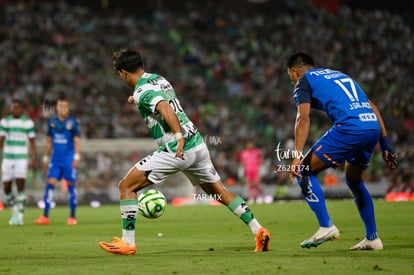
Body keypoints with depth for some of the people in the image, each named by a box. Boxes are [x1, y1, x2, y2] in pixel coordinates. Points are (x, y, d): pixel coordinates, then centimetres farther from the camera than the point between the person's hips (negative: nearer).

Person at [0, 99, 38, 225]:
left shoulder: (28, 122, 2)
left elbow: (32, 142, 7)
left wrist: (34, 159, 2)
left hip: (22, 158, -2)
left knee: (20, 183, -16)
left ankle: (20, 215, -11)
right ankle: (14, 211, 24)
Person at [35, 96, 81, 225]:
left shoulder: (72, 122, -4)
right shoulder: (52, 121, 8)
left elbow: (77, 141, -8)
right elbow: (49, 141, 16)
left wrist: (76, 157, -18)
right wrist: (46, 159, 16)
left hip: (69, 160, -3)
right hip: (55, 160, 3)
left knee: (71, 186, 0)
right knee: (50, 185, -4)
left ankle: (72, 217, 8)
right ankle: (45, 217, -2)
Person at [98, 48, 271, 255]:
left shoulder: (142, 91, -10)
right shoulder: (159, 79, 15)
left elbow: (166, 110, -29)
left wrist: (179, 137, -39)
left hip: (175, 151, -8)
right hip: (198, 145, 8)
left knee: (126, 186, -1)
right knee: (219, 191, 20)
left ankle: (127, 243, -3)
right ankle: (259, 231, 14)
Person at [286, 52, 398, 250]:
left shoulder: (304, 80, 13)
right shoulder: (339, 75, 34)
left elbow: (304, 118, -4)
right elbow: (373, 107, 27)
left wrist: (297, 157, -11)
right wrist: (384, 145, 26)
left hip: (349, 128, -7)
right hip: (374, 127, 7)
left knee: (304, 172, 5)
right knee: (354, 181, 27)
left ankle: (326, 227, -3)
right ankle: (372, 238, 27)